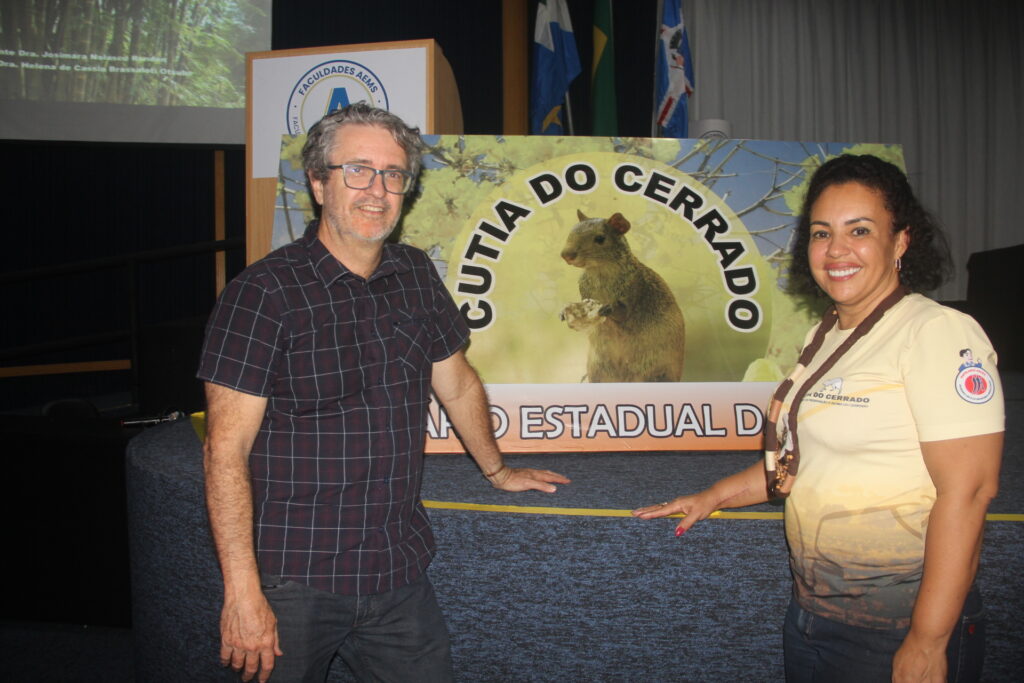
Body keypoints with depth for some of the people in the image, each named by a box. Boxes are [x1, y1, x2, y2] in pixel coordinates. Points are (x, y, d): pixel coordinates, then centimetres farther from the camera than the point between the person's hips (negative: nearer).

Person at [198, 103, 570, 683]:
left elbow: (457, 384, 19)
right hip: (294, 582, -4)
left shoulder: (417, 276, 6)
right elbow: (226, 450, -13)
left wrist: (497, 470, 28)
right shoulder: (264, 292, -11)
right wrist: (243, 592, -16)